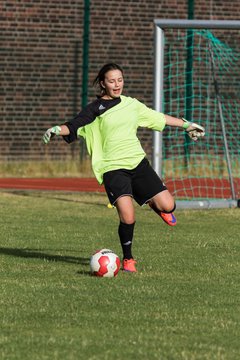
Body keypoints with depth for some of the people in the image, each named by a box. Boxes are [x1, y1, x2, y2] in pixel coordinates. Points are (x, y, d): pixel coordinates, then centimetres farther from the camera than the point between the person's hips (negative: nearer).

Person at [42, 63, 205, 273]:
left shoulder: (131, 104, 14)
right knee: (128, 218, -21)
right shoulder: (95, 109, 0)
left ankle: (155, 206, 29)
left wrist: (187, 125, 31)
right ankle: (128, 259, 3)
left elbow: (158, 117, 25)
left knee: (167, 206, -9)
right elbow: (73, 127, -10)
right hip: (112, 167, -4)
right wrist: (57, 129, -32)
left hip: (138, 161, 4)